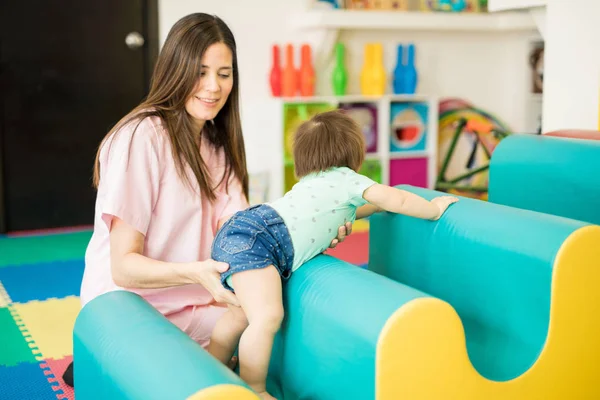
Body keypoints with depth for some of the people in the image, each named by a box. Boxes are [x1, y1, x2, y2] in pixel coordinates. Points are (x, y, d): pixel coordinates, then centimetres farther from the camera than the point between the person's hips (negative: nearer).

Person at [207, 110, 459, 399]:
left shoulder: (314, 182, 33)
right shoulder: (347, 179, 7)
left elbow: (344, 212, 53)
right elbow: (396, 201, 1)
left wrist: (376, 204, 53)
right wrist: (434, 209, 16)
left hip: (240, 234, 10)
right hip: (256, 239, -10)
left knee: (243, 315, 21)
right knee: (268, 316, -19)